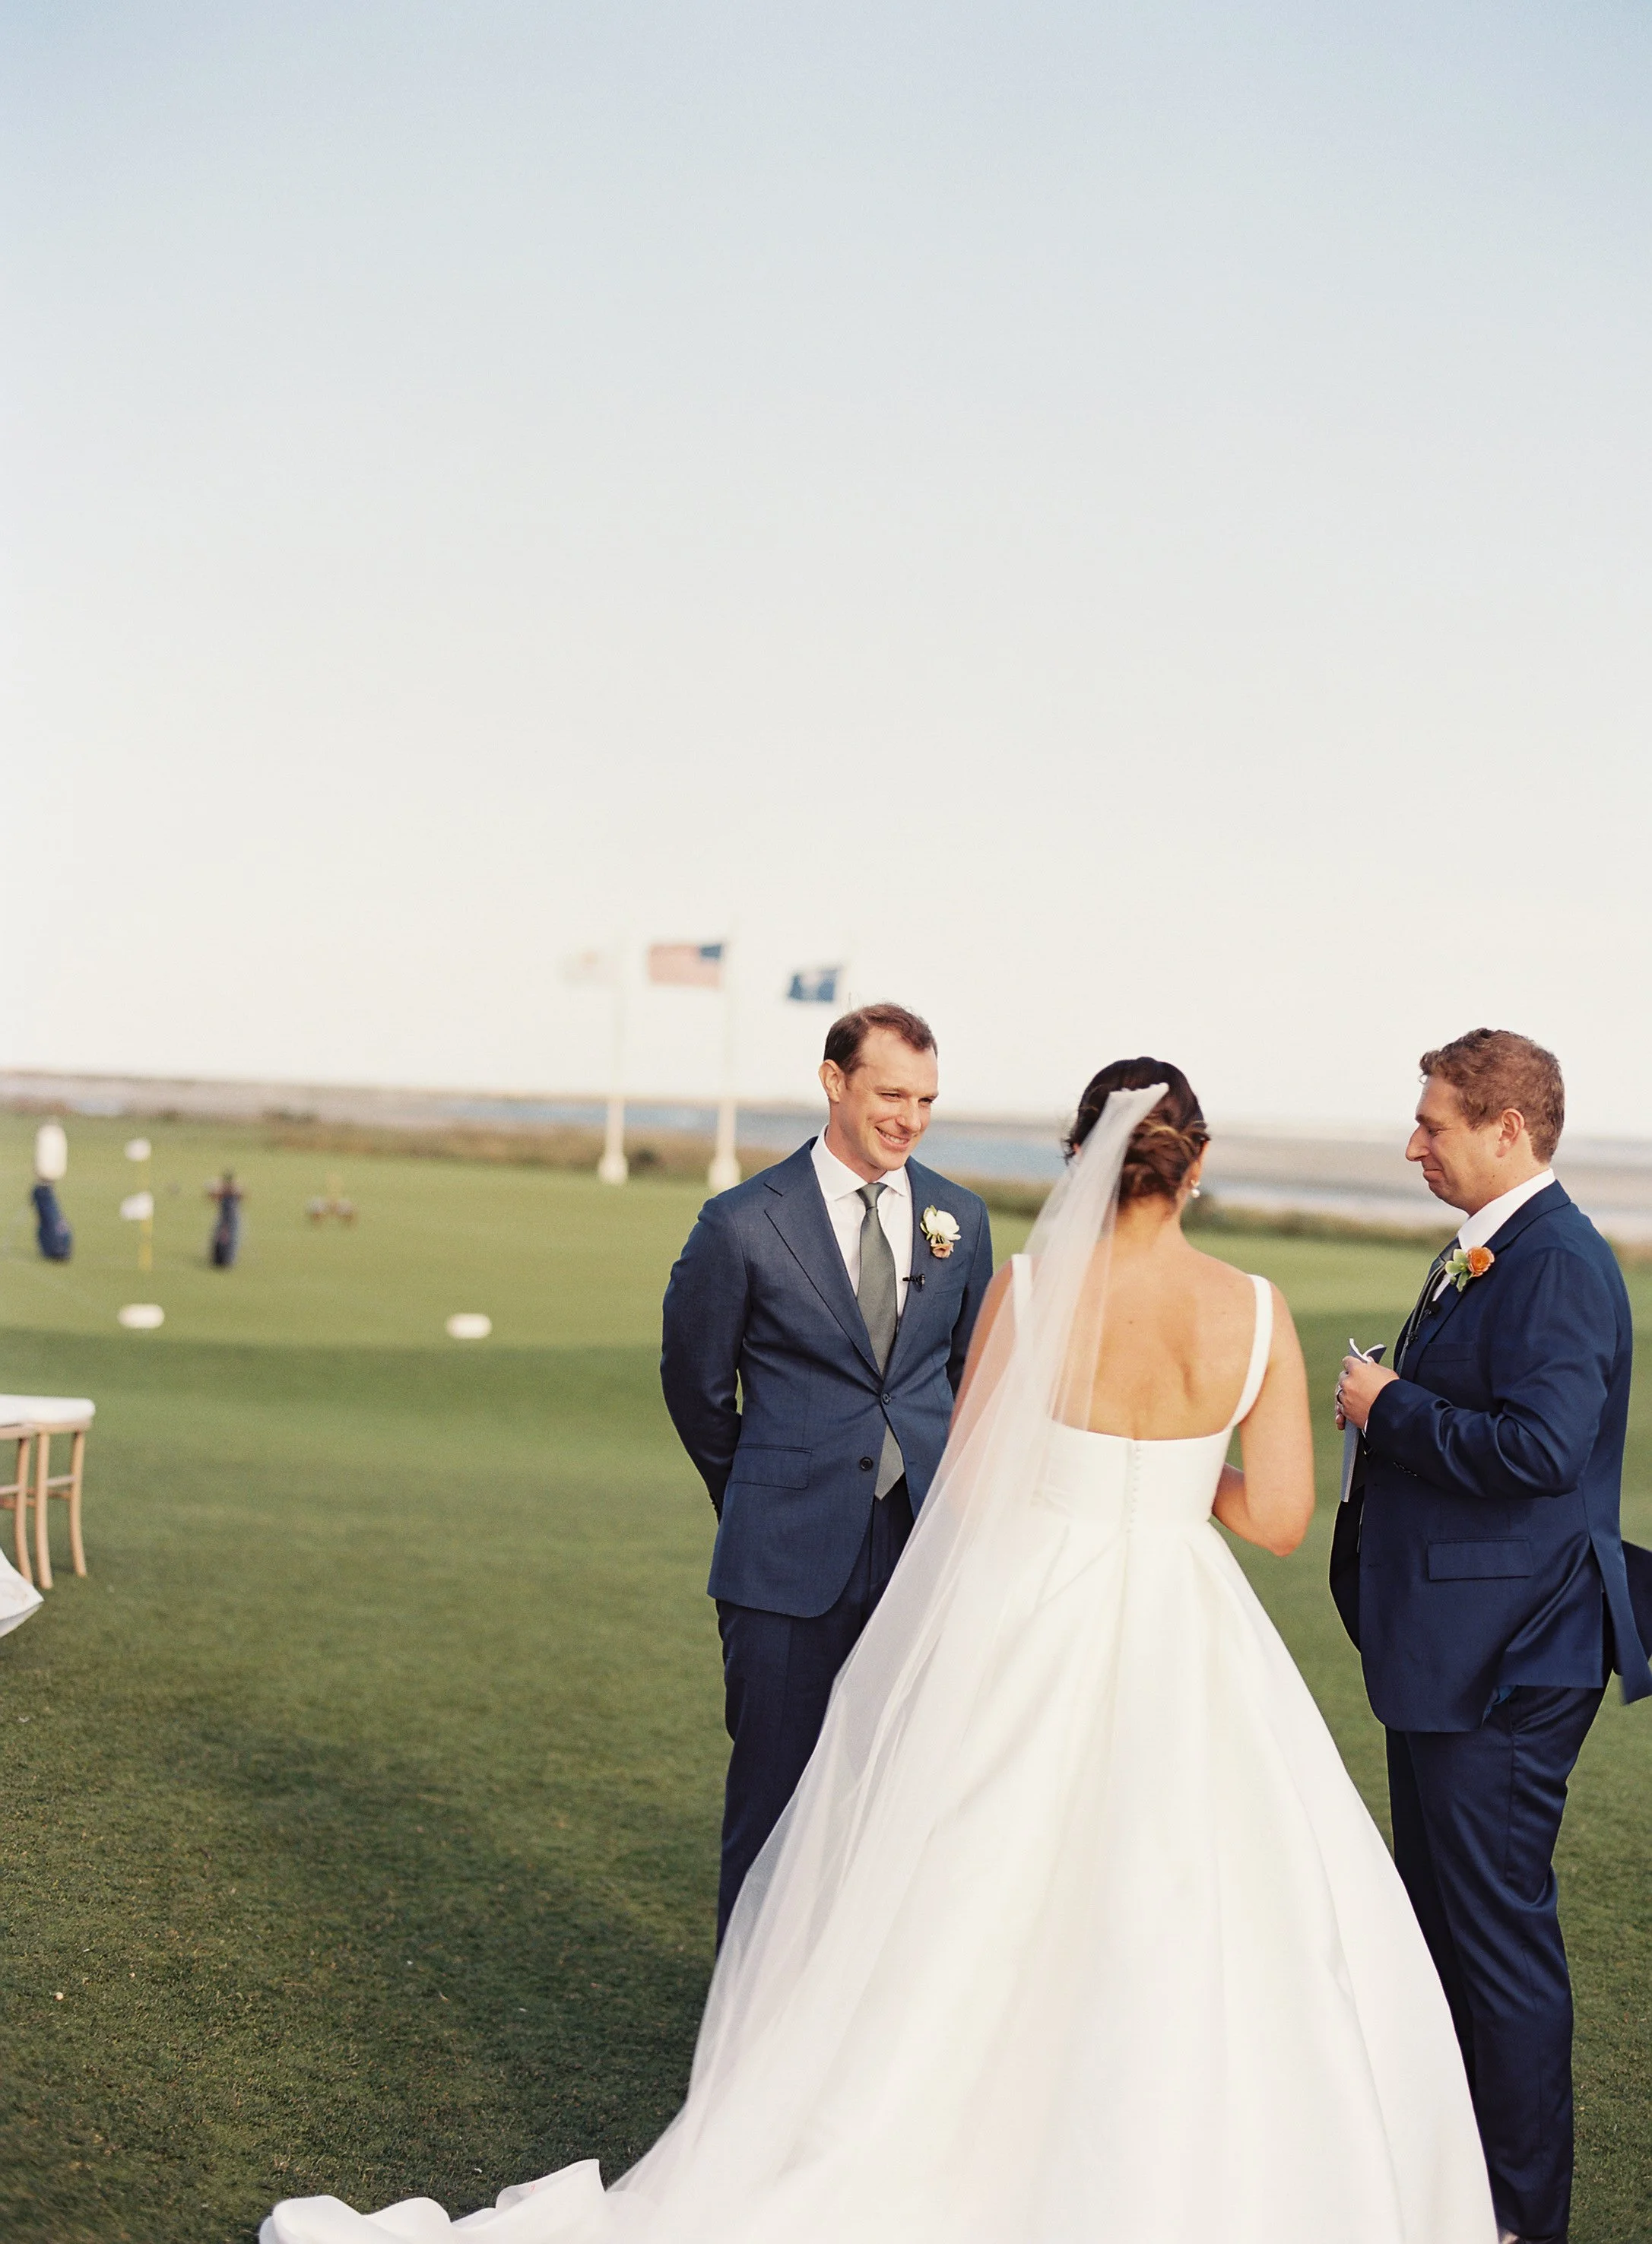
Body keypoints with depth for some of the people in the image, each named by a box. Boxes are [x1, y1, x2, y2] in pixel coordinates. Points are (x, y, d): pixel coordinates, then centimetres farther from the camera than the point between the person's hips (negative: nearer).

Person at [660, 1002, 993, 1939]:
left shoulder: (961, 1219, 6)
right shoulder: (744, 1224, -6)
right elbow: (695, 1381, 6)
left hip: (926, 1548, 3)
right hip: (792, 1559, -3)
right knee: (774, 1791, 6)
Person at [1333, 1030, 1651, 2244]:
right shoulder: (1481, 1255, 12)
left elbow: (1541, 1448, -31)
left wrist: (1392, 1407, -20)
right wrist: (1389, 1409, 5)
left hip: (1504, 1662, -11)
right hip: (1454, 1644, 11)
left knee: (1499, 1926, 0)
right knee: (1441, 1908, 21)